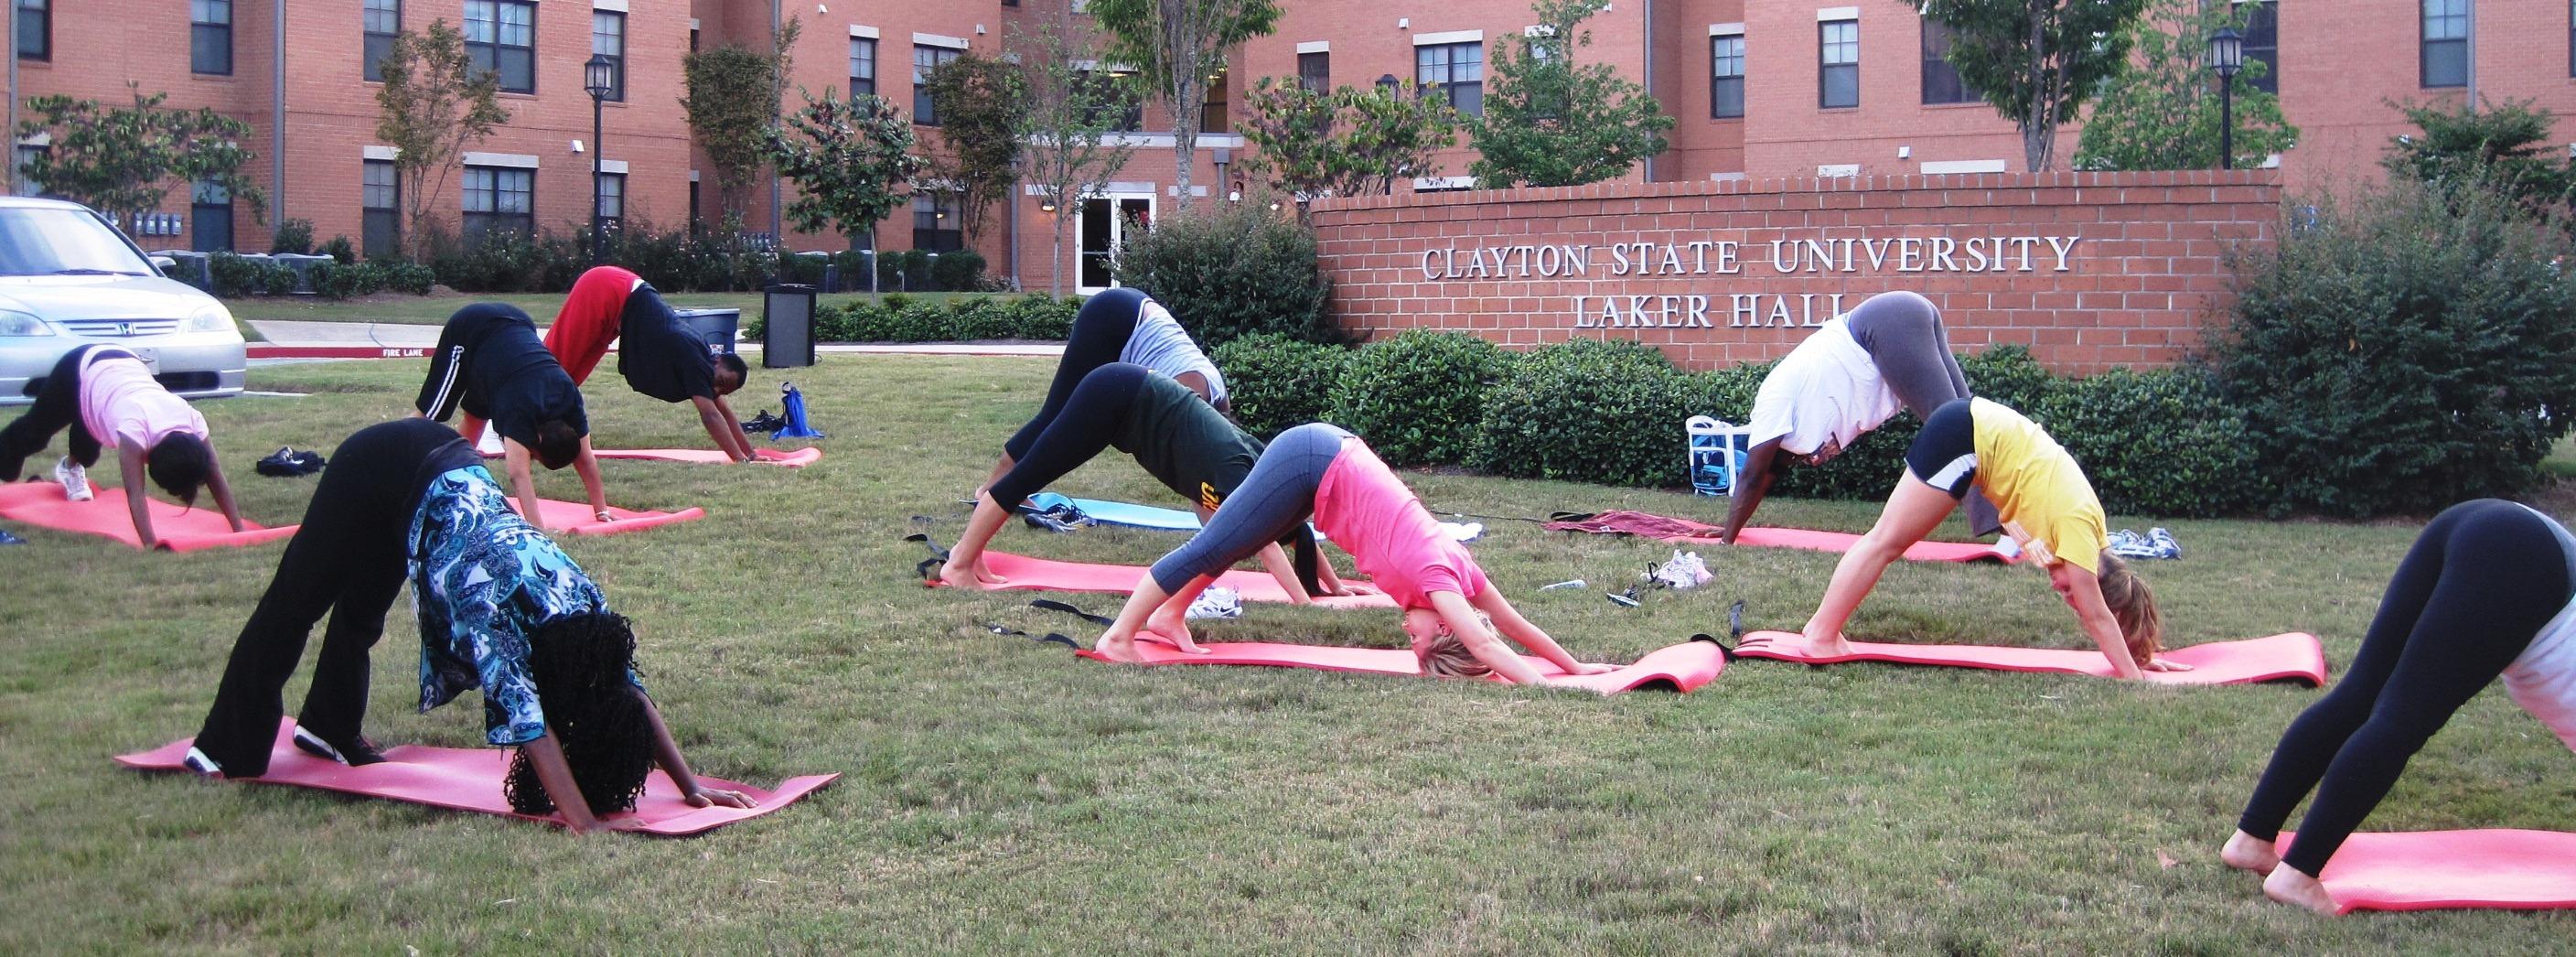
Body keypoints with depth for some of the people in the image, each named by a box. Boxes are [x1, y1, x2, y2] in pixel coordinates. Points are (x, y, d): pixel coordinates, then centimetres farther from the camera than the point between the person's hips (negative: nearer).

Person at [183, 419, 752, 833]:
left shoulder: (583, 603, -18)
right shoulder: (493, 613, -35)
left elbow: (630, 693, -12)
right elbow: (531, 726, -43)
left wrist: (691, 787, -17)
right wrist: (586, 827, -50)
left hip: (446, 469, 6)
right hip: (381, 471, -6)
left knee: (362, 610, 24)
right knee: (295, 604, 8)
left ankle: (329, 729, 42)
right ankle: (229, 752, 20)